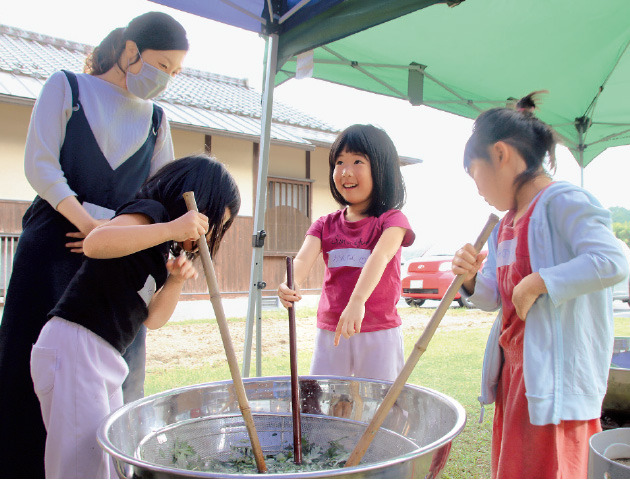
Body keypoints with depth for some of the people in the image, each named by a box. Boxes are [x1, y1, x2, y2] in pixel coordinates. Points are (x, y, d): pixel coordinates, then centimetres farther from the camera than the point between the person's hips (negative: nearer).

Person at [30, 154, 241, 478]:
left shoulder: (162, 252, 20)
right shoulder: (150, 211, -7)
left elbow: (152, 319, 13)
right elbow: (94, 244, -29)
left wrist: (175, 281, -3)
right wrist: (170, 229, -33)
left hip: (105, 357, 10)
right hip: (73, 346, -9)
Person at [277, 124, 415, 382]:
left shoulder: (391, 220, -5)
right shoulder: (325, 225, 7)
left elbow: (380, 257, -24)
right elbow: (304, 257, -10)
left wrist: (357, 302, -41)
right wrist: (291, 284, -33)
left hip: (379, 333, -3)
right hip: (329, 331, 3)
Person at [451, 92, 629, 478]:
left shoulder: (562, 201, -13)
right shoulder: (506, 224, 14)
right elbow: (494, 298, 15)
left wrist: (538, 282, -22)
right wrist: (471, 279, -5)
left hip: (555, 374, -9)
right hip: (514, 370, 9)